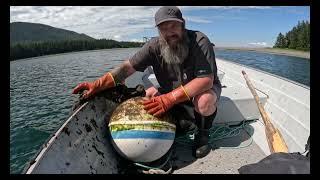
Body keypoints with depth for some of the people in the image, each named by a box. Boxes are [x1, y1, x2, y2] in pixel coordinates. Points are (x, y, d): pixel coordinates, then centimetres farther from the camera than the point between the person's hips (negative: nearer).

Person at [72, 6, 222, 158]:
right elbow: (127, 66, -19)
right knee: (147, 94, -11)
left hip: (203, 88, -4)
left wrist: (170, 98, -46)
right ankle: (181, 120, 1)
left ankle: (202, 134, -5)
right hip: (172, 90, 5)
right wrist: (97, 85, -33)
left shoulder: (200, 41, -26)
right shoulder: (154, 46, -15)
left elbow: (206, 80, -35)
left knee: (204, 102, -37)